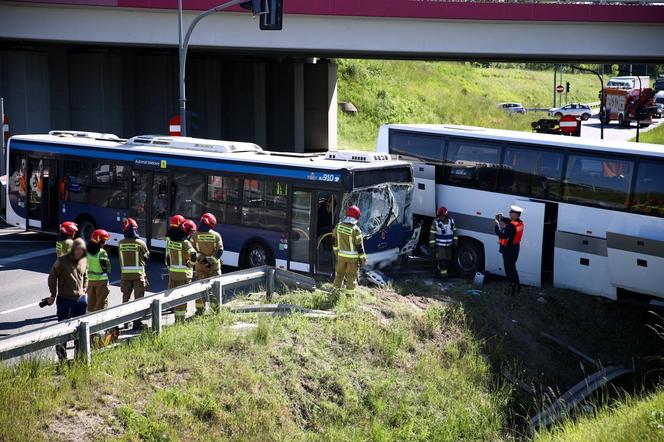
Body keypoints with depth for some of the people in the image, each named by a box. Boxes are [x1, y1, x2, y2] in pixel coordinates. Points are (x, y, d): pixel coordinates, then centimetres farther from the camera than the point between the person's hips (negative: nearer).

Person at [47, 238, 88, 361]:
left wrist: (84, 291, 11)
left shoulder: (84, 261, 6)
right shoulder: (62, 260, -10)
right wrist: (53, 295, -2)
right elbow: (52, 277, -4)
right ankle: (61, 352, 12)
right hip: (65, 299, -5)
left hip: (80, 299, 5)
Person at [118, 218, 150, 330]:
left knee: (125, 297, 16)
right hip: (138, 274, -3)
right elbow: (146, 256, 1)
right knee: (138, 298, 5)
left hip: (125, 274, 3)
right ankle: (137, 322, 5)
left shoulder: (120, 243, -5)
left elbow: (120, 257, 2)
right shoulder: (140, 243, -12)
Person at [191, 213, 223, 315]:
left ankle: (200, 309, 13)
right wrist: (212, 260, -13)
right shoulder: (216, 235, -6)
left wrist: (201, 258, -11)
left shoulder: (195, 235, -6)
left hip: (200, 265, 1)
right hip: (214, 266, -1)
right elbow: (220, 251, -11)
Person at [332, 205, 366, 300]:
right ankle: (349, 295, 11)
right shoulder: (356, 230, -20)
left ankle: (336, 291, 29)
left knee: (340, 273, 19)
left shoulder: (338, 226, -4)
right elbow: (359, 246, -15)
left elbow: (334, 241, 7)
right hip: (352, 257, -4)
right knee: (351, 276, 7)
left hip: (341, 255, 4)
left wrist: (336, 252, 21)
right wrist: (362, 259, -4)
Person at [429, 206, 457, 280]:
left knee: (447, 260, 11)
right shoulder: (436, 222, -14)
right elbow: (432, 235, -10)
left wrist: (455, 242, 10)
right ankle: (443, 274, -5)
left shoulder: (451, 221, -3)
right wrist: (432, 246, -12)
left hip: (449, 245, 5)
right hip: (439, 245, -4)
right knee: (442, 260, -13)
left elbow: (454, 232, 10)